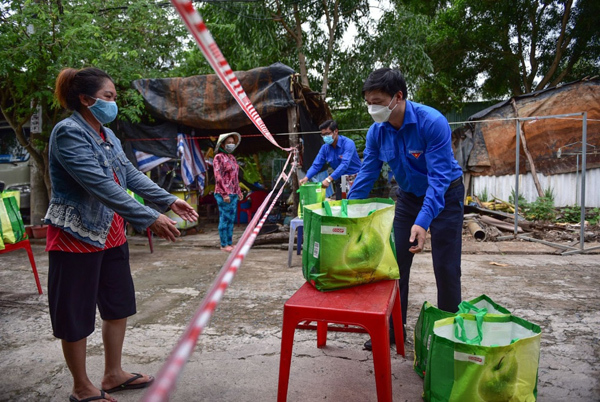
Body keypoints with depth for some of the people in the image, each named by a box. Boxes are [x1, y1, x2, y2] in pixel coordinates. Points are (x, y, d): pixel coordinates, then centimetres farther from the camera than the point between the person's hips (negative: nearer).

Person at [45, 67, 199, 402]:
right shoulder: (69, 132, -18)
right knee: (76, 315, 7)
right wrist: (150, 219, -31)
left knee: (119, 305, 16)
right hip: (77, 236, -9)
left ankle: (113, 375, 33)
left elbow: (131, 175, 8)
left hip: (111, 233, 9)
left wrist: (170, 201, -2)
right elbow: (100, 185, -28)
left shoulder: (107, 135, 9)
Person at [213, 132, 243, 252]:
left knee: (231, 219, 10)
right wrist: (225, 194, -18)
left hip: (233, 194, 8)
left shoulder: (232, 157, 16)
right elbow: (218, 177, -13)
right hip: (223, 194, -8)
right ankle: (224, 245, 4)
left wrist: (239, 191, 17)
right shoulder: (218, 157, -7)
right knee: (225, 219, -4)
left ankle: (230, 243, 17)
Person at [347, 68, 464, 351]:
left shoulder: (432, 122, -29)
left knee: (446, 266, -1)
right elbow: (367, 173, -7)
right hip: (408, 196, 5)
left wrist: (423, 221, -42)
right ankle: (394, 327, 17)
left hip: (445, 195, -5)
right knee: (396, 262, 3)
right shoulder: (377, 131, -12)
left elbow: (439, 176, -31)